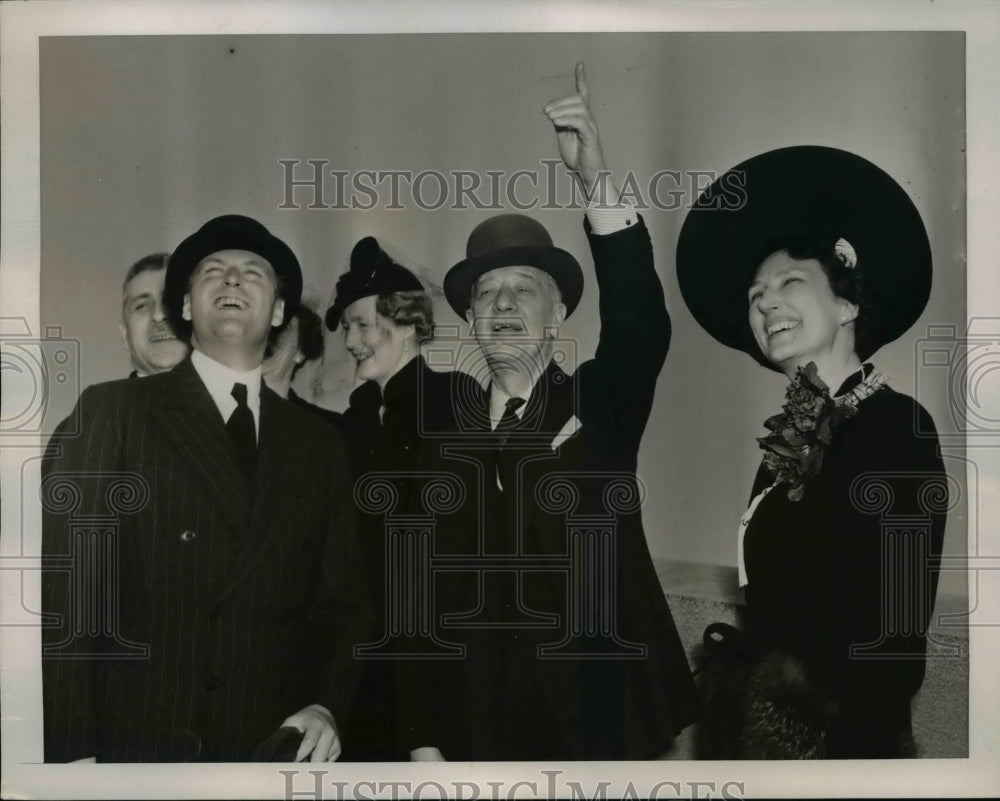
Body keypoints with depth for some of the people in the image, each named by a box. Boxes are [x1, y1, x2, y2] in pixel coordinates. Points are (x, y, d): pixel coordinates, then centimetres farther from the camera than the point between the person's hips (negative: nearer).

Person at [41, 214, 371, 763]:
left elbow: (341, 601, 10)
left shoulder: (317, 445, 10)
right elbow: (68, 582, -5)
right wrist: (71, 749, -11)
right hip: (139, 743, -2)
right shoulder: (113, 410, 0)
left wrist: (326, 707, -6)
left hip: (277, 747, 3)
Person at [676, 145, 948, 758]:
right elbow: (775, 604, 8)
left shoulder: (898, 425, -15)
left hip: (837, 729, -6)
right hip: (760, 720, 7)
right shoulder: (792, 438, 6)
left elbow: (896, 629, -19)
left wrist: (858, 745, -21)